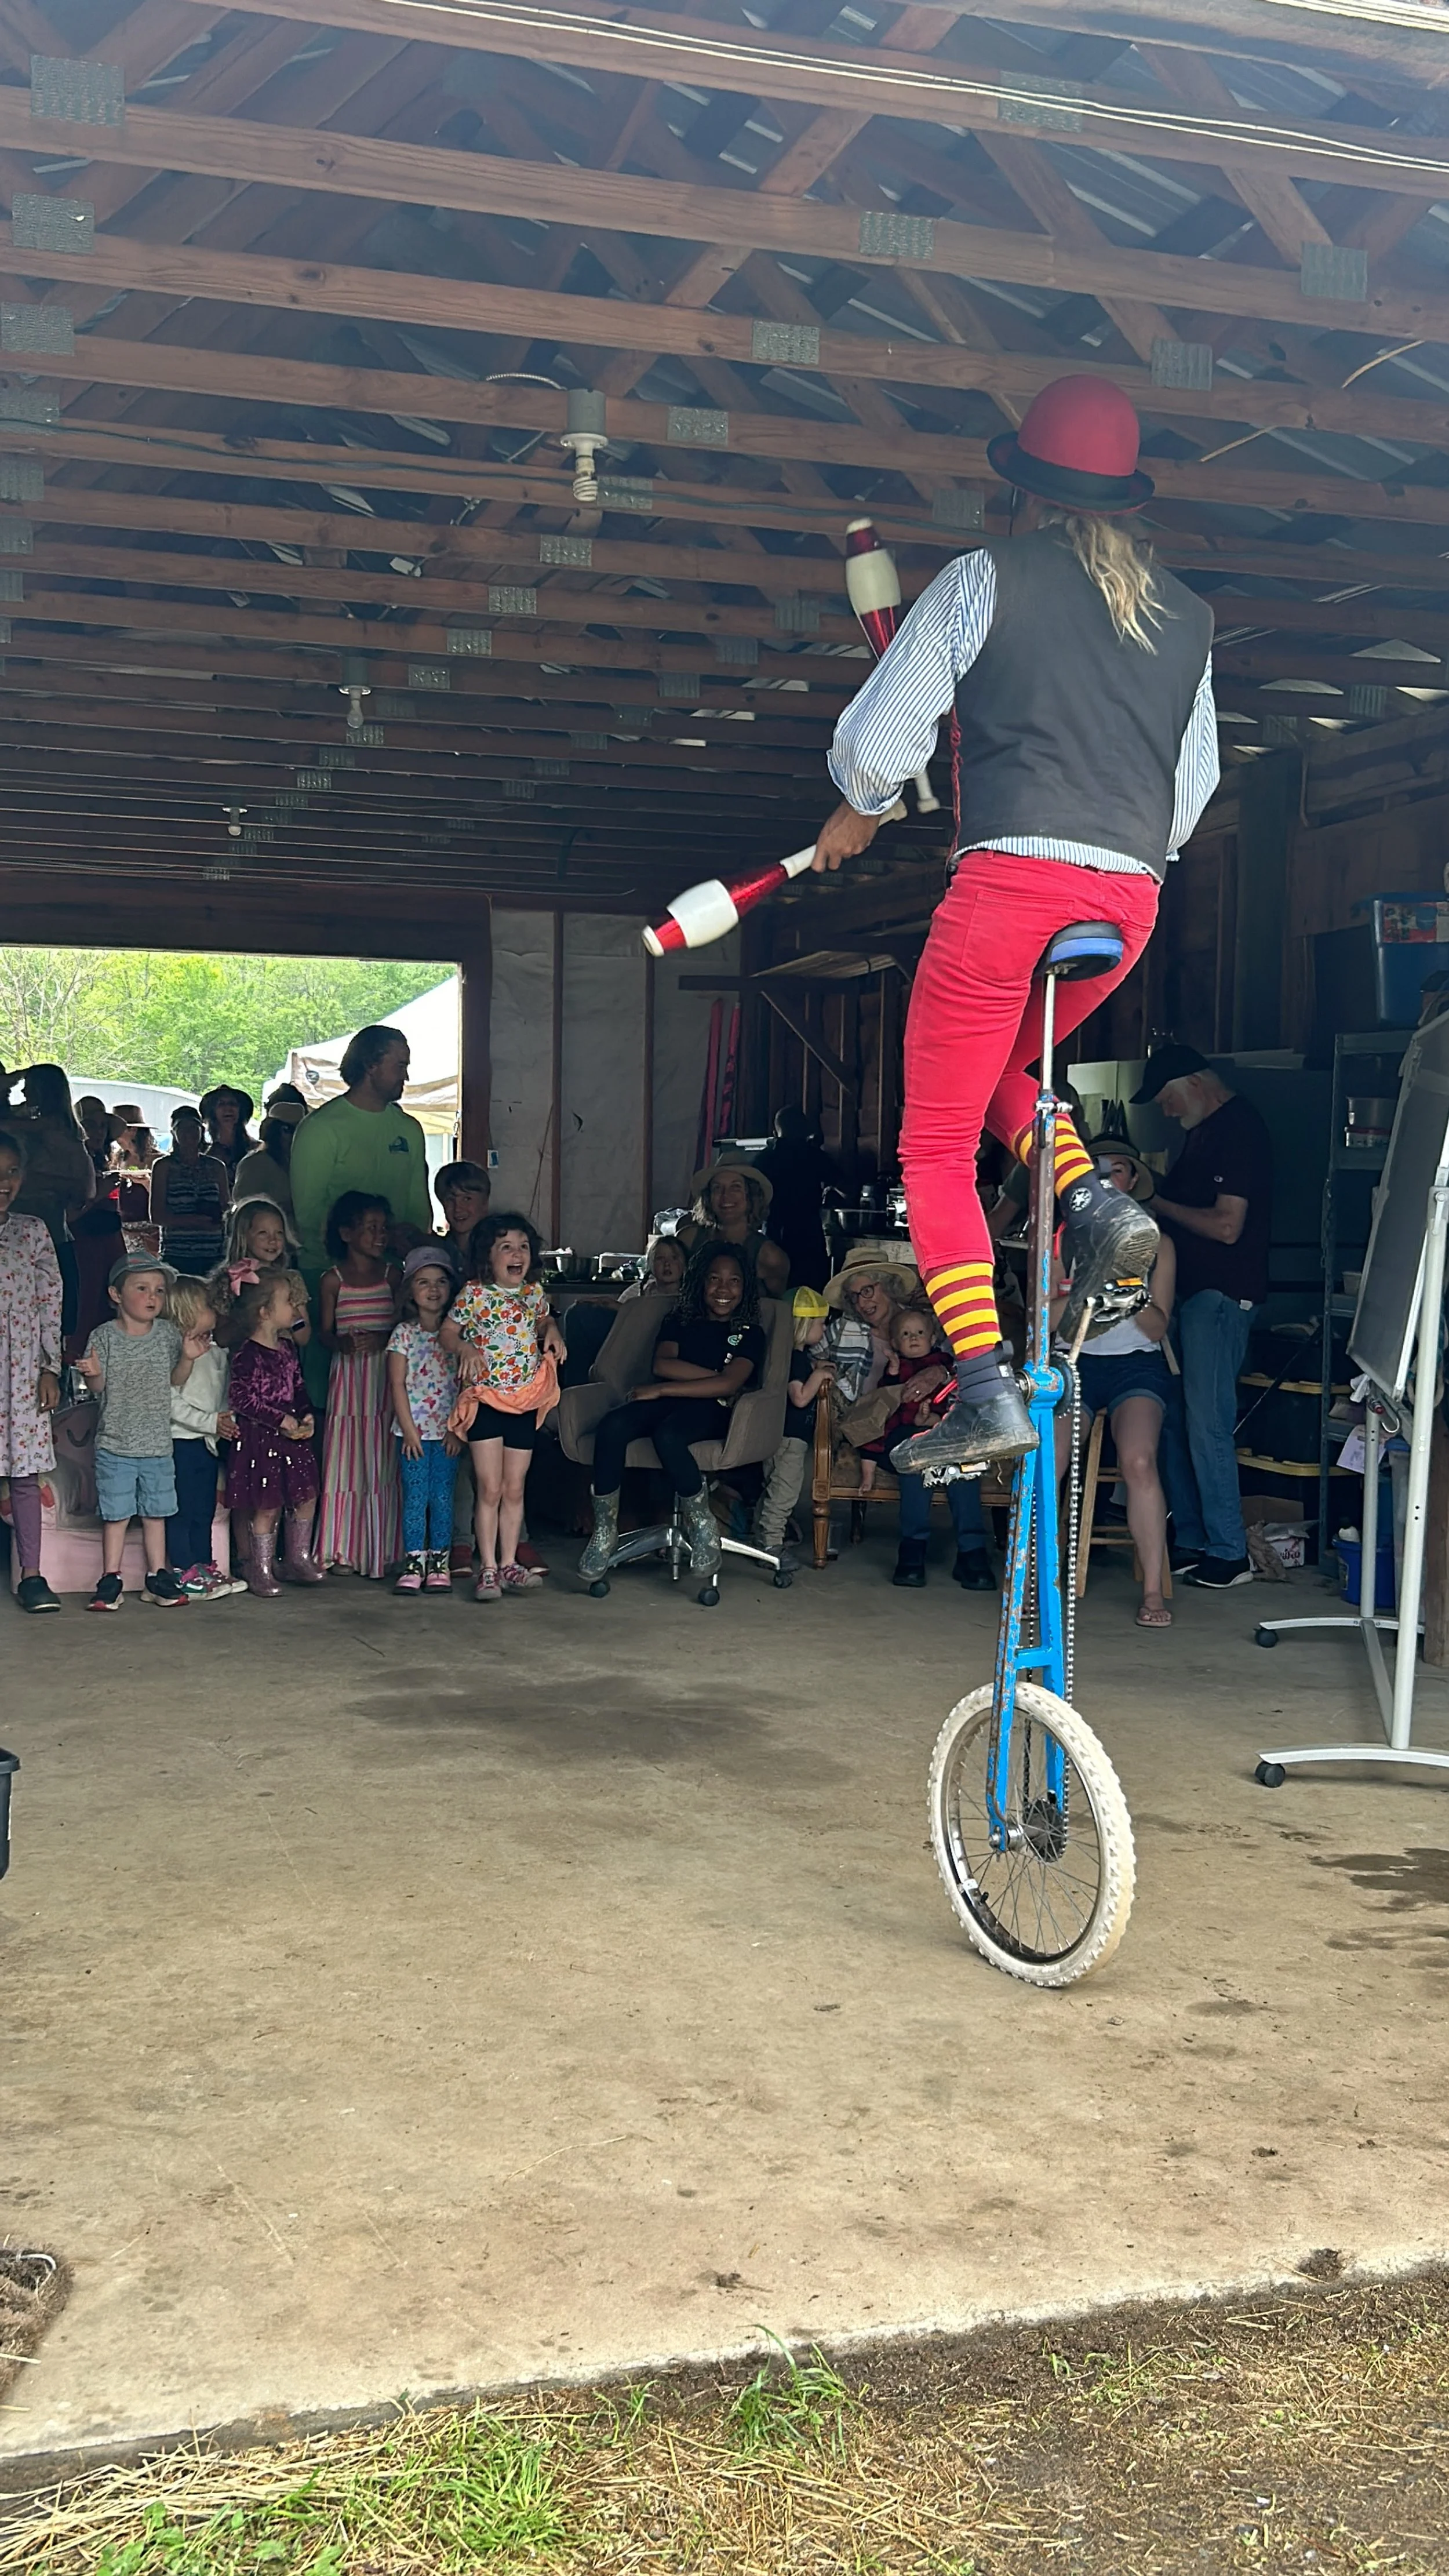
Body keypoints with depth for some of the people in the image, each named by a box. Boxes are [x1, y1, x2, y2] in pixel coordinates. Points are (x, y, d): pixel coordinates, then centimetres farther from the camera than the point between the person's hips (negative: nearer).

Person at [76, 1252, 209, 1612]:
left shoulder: (169, 1334, 2)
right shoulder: (105, 1336, -7)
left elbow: (176, 1380, 9)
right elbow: (98, 1387, -4)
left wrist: (188, 1358, -9)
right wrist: (93, 1373, -26)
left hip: (157, 1444, 3)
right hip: (115, 1444, -3)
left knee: (156, 1512, 11)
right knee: (116, 1514, 3)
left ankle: (157, 1578, 20)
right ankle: (111, 1580, 12)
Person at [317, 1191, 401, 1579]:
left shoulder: (391, 1274, 8)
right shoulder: (334, 1278, 4)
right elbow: (324, 1332, 5)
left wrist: (381, 1339, -14)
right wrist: (343, 1343, -16)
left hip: (385, 1375, 1)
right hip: (348, 1376, -1)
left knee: (382, 1464, 0)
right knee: (346, 1461, 0)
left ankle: (380, 1550, 6)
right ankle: (343, 1552, 6)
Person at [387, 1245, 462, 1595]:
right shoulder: (404, 1333, 0)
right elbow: (397, 1385, -2)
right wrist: (409, 1430, -8)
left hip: (447, 1431, 1)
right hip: (413, 1431, -1)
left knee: (442, 1498, 3)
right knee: (415, 1498, -1)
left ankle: (439, 1564, 10)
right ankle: (414, 1564, 5)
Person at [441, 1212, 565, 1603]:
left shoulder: (534, 1292, 5)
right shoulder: (474, 1294, -7)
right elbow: (446, 1331, -1)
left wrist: (552, 1331, 2)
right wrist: (465, 1348, -20)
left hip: (526, 1402, 4)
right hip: (485, 1400, -4)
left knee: (515, 1489, 10)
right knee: (490, 1489, -4)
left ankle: (509, 1563, 20)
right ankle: (488, 1569, 3)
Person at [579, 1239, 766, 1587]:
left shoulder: (749, 1334, 11)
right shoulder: (679, 1321, 22)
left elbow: (730, 1385, -7)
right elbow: (662, 1364, 4)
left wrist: (662, 1390, -11)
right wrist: (717, 1375, -5)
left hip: (710, 1411, -3)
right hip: (665, 1402, 3)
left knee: (668, 1435, -40)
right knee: (612, 1427, -32)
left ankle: (703, 1530, -20)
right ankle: (604, 1532, -23)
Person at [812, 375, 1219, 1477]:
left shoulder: (990, 576, 3)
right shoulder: (1185, 614, 18)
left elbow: (879, 735, 2)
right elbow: (1196, 782, 23)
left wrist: (857, 811, 22)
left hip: (1011, 879, -6)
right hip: (1131, 899, 6)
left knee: (936, 1146, 2)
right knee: (1000, 1065, 31)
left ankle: (987, 1392, -9)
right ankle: (1094, 1199, 4)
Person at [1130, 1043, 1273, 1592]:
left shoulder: (1239, 1129, -14)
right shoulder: (1202, 1130, 16)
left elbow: (1226, 1226, -20)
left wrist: (1159, 1204, -9)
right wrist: (1150, 1191, 6)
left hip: (1221, 1296, -10)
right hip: (1188, 1292, 10)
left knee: (1208, 1424, -8)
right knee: (1170, 1419, 10)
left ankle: (1230, 1553, 0)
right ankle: (1191, 1541, 17)